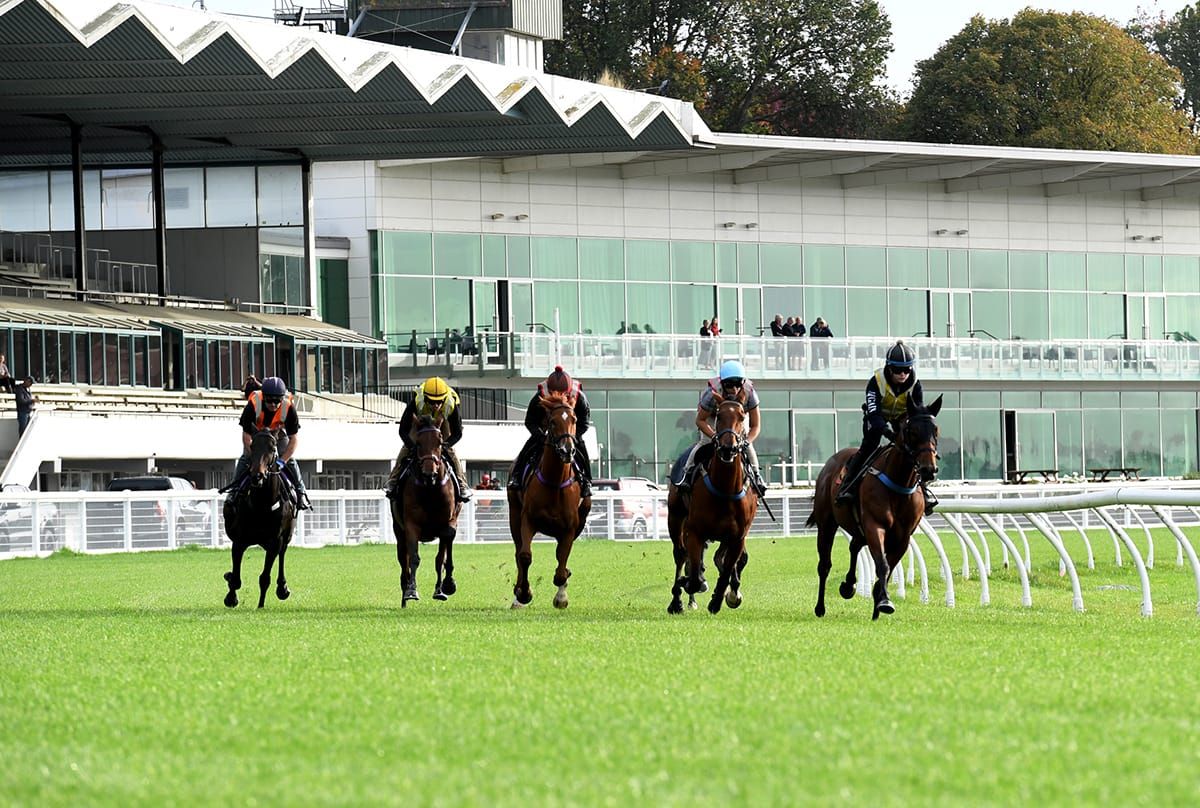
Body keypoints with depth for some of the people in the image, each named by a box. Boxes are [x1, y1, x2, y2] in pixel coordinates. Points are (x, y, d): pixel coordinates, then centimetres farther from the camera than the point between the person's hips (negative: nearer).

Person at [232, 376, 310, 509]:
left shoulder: (288, 408, -36)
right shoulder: (253, 405, -38)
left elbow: (294, 440, -28)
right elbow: (246, 436, -29)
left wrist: (282, 461, -35)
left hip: (278, 433, 0)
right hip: (256, 431, 0)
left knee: (290, 460, -9)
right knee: (245, 458, -13)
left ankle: (301, 493, 0)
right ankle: (235, 490, -4)